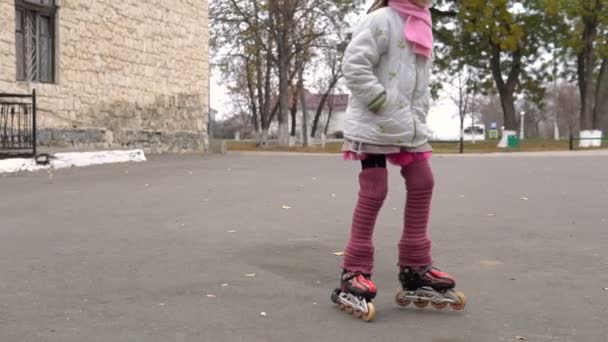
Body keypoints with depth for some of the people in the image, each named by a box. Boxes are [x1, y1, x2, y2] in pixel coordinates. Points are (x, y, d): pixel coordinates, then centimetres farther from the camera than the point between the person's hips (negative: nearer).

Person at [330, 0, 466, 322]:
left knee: (422, 184, 6)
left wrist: (418, 116, 11)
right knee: (373, 192, -7)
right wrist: (382, 103, -19)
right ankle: (354, 274, 3)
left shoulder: (422, 27, 16)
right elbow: (354, 65, -20)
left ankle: (415, 270, 16)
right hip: (375, 126, -9)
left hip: (409, 127, 9)